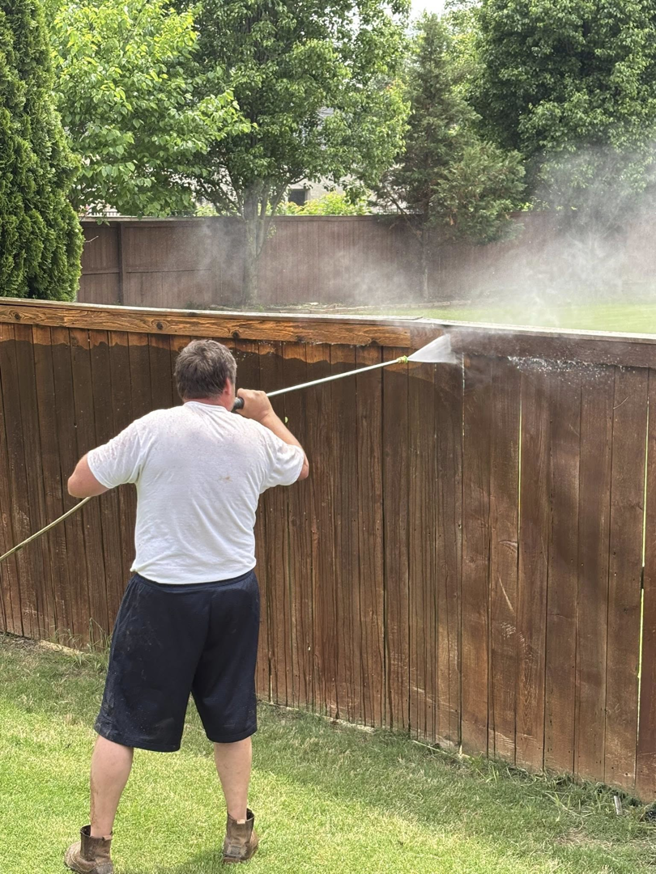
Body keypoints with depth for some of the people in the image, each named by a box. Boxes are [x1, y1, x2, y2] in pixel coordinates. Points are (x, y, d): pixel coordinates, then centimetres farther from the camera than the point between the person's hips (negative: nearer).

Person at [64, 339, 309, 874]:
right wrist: (267, 414, 30)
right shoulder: (256, 438, -3)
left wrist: (121, 455, 9)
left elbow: (79, 485, -7)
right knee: (232, 719, 19)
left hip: (161, 596, -3)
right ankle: (239, 830, 32)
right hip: (234, 594, 3)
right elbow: (300, 465, 19)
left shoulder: (150, 431, -14)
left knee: (122, 723, 10)